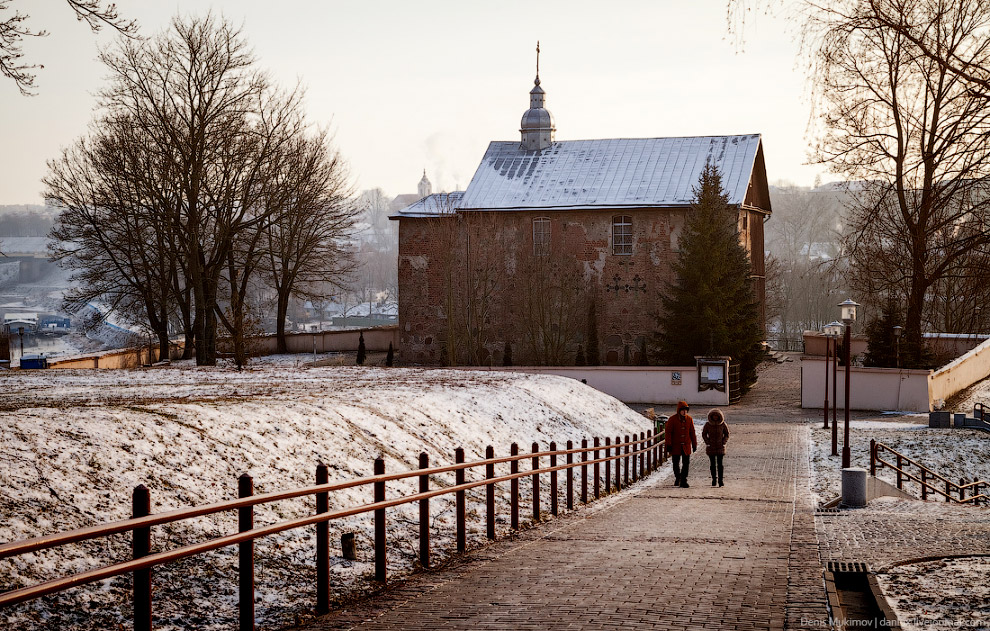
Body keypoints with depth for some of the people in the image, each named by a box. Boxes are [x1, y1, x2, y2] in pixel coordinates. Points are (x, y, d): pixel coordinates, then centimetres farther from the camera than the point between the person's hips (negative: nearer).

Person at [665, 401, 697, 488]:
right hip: (675, 446, -2)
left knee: (686, 463, -5)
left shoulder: (689, 419, 3)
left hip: (686, 446, 2)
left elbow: (692, 432, 9)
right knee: (676, 464, 8)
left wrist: (694, 444, 10)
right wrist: (668, 445, -13)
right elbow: (667, 432, -8)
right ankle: (677, 478, 32)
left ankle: (683, 481, 1)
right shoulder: (672, 419, -7)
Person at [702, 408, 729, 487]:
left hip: (720, 447, -1)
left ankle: (721, 480, -6)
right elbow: (704, 434, 8)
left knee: (720, 464, -7)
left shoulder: (723, 424, -3)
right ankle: (714, 479, 15)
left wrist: (723, 442, -3)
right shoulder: (708, 424, -3)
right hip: (711, 448, 1)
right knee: (713, 464, 4)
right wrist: (707, 442, -2)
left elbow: (727, 434, 9)